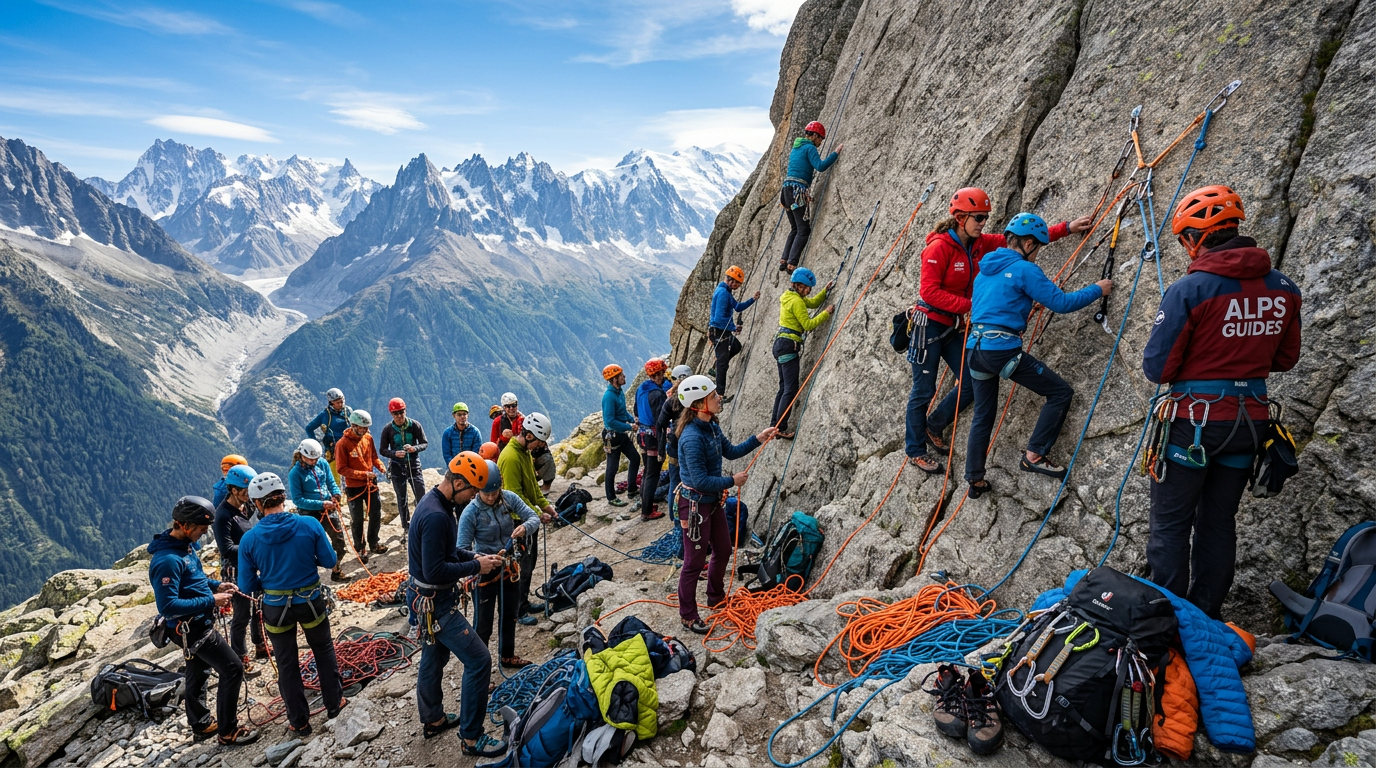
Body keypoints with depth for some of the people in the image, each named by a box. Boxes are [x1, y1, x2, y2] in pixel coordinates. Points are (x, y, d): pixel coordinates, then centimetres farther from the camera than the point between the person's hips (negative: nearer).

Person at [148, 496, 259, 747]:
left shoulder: (187, 544, 1)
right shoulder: (167, 560, -29)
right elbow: (167, 605, -29)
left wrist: (216, 585, 2)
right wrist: (211, 601, -26)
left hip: (197, 623, 10)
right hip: (191, 628, -10)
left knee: (198, 674, 24)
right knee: (232, 669, -6)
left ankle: (201, 725, 42)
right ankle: (227, 731, 6)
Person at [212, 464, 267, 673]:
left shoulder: (248, 506, 0)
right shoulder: (223, 515, -22)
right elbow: (227, 549, -26)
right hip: (237, 572, -8)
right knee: (242, 616, 3)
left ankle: (260, 647, 39)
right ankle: (240, 659, 19)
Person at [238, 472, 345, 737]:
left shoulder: (249, 539, -15)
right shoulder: (310, 525, -18)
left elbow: (247, 586, -8)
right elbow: (330, 562, -8)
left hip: (275, 607, 0)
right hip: (311, 601, 0)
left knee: (287, 664, 17)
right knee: (324, 651, 23)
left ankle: (299, 722, 28)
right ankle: (334, 704, 34)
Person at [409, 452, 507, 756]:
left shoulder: (437, 503, 2)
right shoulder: (436, 516, -30)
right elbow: (435, 571, -30)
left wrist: (473, 557, 2)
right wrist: (476, 567, -20)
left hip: (433, 599, 10)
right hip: (437, 603, -10)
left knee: (434, 657, 24)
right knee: (479, 660, -6)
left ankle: (433, 719, 43)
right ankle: (471, 737, 5)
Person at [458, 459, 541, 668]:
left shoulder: (509, 498, -12)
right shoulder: (471, 512, -23)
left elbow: (533, 517, -11)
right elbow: (462, 549, -23)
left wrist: (525, 527, -33)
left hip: (509, 567, 5)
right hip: (485, 572, -5)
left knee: (509, 615, 23)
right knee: (484, 623, 5)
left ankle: (507, 656, 45)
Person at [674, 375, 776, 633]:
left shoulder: (712, 426, 0)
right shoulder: (692, 438, -29)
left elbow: (730, 451, 15)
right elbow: (700, 481, -27)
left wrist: (758, 439, 5)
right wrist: (732, 481, -16)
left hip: (713, 501, 9)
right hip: (695, 505, -9)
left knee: (723, 550, 23)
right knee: (694, 561, 5)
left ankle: (716, 597, 46)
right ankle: (687, 616, 23)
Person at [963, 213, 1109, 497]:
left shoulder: (986, 267, 18)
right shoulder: (1024, 270, -6)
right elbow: (1061, 303, -7)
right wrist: (1097, 290, 9)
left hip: (975, 348, 8)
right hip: (1003, 348, -8)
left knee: (983, 415, 17)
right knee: (1060, 392, 5)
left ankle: (975, 480, 21)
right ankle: (1034, 455, 3)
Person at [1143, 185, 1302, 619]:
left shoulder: (1188, 290, -18)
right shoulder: (1283, 289, 1)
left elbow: (1156, 368, -16)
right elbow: (1285, 359, 11)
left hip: (1194, 421, -6)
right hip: (1250, 421, 6)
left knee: (1171, 525, 7)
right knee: (1219, 524, 16)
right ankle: (1205, 620, 26)